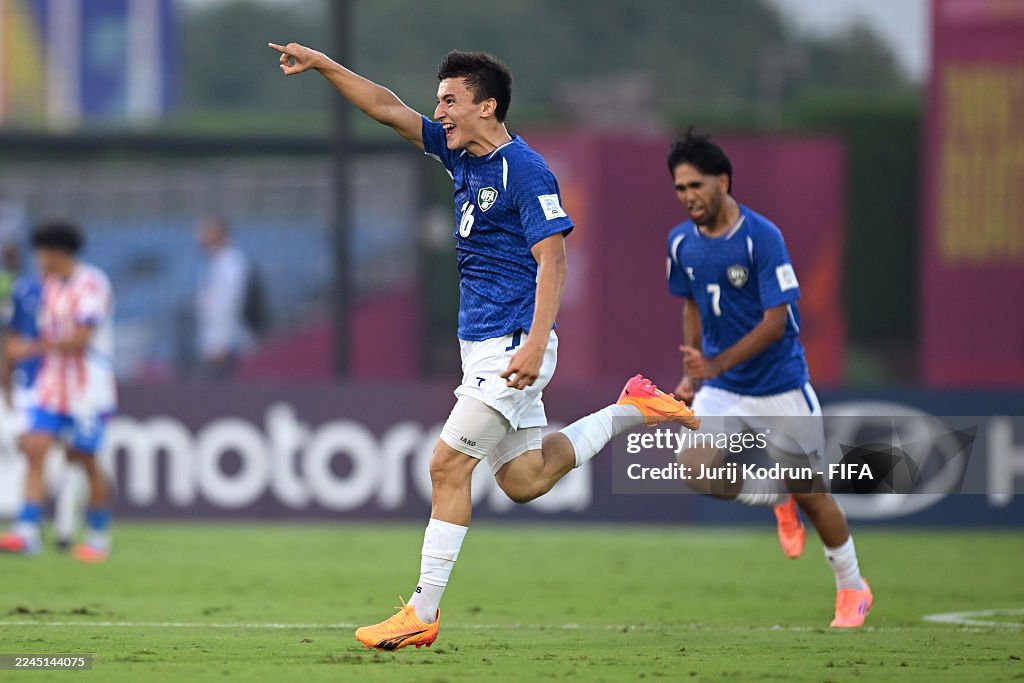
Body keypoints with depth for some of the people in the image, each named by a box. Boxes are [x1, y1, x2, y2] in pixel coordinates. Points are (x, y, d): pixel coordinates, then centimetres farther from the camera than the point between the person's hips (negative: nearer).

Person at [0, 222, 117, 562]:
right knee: (34, 448, -9)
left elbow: (80, 338, -20)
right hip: (52, 388, 7)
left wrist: (33, 348, -17)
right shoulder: (51, 285, 11)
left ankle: (99, 537, 17)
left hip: (87, 390, -7)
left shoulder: (91, 284, -14)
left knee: (85, 460, 2)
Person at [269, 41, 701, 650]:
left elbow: (552, 261, -19)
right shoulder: (462, 154, 10)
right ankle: (630, 411, 23)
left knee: (448, 464, -10)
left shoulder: (526, 172, -14)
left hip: (512, 346, -9)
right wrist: (322, 65, 9)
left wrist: (534, 346, -27)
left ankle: (424, 612, -7)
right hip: (482, 343, 9)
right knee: (524, 481, 11)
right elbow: (389, 109, 16)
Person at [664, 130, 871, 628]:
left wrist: (716, 364, -32)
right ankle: (778, 499, 11)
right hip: (722, 389, 5)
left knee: (810, 494, 2)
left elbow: (775, 321, -22)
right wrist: (693, 374, 7)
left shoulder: (762, 237, -20)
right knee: (697, 468, -19)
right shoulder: (681, 242, -2)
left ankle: (852, 590, 24)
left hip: (779, 386, -5)